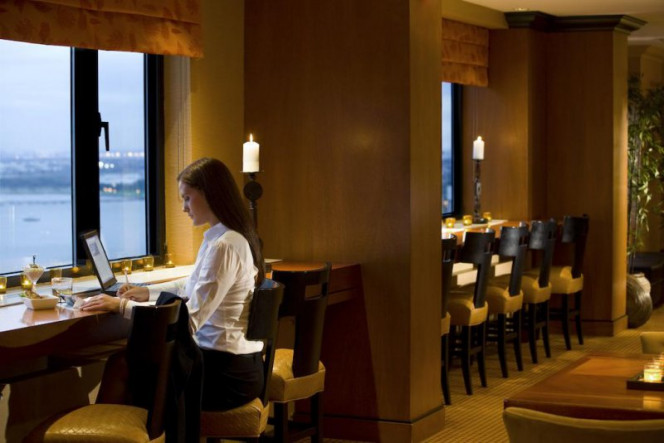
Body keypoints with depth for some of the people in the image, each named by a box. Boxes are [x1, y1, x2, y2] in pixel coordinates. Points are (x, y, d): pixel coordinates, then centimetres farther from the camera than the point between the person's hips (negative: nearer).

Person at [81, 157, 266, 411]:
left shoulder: (224, 246, -21)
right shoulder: (232, 237, 11)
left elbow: (190, 320, -25)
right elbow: (195, 286, 27)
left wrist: (122, 306, -21)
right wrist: (147, 292, 19)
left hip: (226, 374, -9)